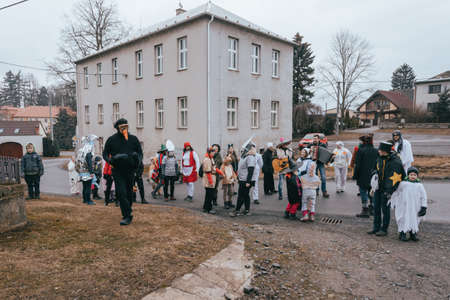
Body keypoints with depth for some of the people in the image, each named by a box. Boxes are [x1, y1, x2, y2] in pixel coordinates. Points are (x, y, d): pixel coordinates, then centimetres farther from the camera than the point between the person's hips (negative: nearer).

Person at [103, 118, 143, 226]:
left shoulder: (133, 139, 5)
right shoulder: (112, 139, 2)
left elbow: (140, 152, 13)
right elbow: (105, 153, 9)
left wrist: (138, 160, -8)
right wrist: (110, 160, -12)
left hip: (130, 170, 2)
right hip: (118, 171, -1)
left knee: (129, 192, 11)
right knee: (121, 193, -9)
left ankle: (127, 212, 31)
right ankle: (128, 216, -4)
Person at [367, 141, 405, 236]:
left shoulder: (395, 162, -19)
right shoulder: (380, 158, 4)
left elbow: (395, 178, -18)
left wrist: (390, 191, -18)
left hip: (387, 189, -7)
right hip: (379, 187, 7)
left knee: (385, 209, 2)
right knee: (376, 207, 12)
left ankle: (384, 229, 15)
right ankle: (376, 228, 24)